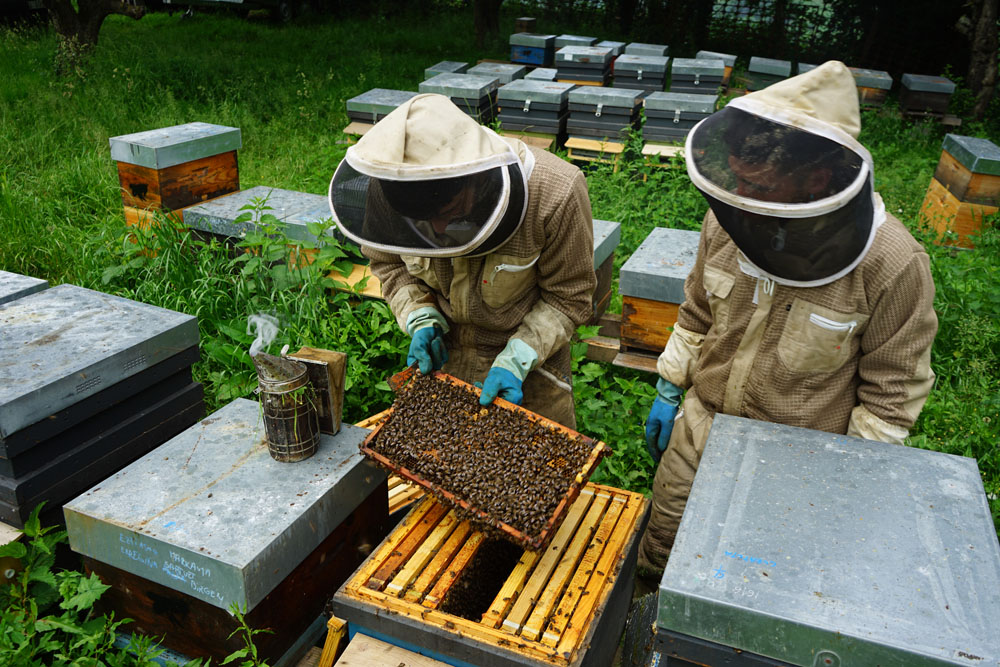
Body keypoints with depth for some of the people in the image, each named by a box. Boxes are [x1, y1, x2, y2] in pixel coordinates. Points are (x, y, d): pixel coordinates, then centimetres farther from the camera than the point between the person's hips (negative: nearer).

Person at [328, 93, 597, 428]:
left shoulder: (554, 194, -32)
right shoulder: (387, 189, -23)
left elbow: (570, 296, -16)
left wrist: (516, 360, -24)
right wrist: (420, 319, -16)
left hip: (532, 349, -2)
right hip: (442, 351, 3)